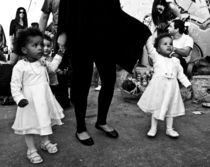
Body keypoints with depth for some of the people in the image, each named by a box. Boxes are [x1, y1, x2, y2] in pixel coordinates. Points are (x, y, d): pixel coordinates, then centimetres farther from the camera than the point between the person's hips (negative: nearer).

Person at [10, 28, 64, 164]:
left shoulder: (43, 62, 2)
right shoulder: (20, 66, -16)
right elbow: (15, 85, -16)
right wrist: (19, 98, -24)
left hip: (45, 99, 6)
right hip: (30, 101, -6)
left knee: (45, 120, 21)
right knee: (30, 124, 8)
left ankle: (46, 142, 43)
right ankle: (31, 150, 25)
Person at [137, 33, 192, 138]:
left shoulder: (175, 60, 13)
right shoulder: (156, 56, 4)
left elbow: (180, 74, 17)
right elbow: (149, 46, -6)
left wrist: (187, 84, 11)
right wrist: (151, 37, 9)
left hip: (172, 87, 3)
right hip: (158, 86, -3)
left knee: (170, 108, 12)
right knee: (156, 107, 5)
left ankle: (169, 129, 25)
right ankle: (153, 128, 18)